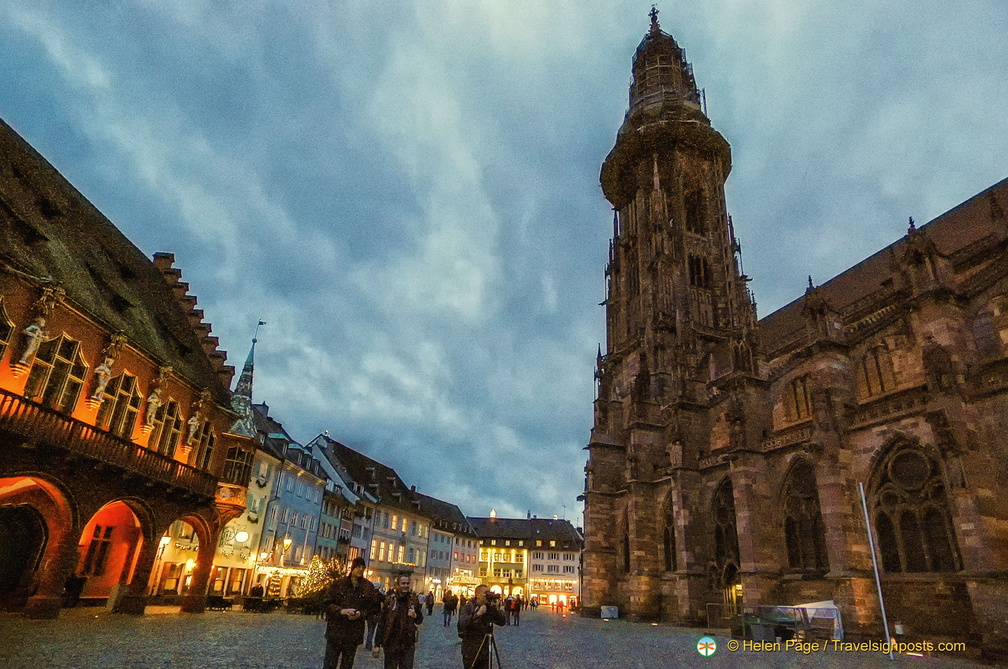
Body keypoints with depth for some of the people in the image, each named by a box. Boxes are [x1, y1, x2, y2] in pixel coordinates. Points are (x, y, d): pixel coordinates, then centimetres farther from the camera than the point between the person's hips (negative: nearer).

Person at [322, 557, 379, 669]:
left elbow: (371, 607, 5)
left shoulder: (368, 586, 2)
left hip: (354, 633, 1)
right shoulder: (338, 583, -2)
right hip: (335, 629, -1)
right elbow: (326, 602, -1)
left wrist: (360, 614, -14)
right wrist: (341, 611, -16)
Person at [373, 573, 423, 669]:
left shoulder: (414, 600, 2)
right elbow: (381, 623, -3)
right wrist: (377, 645, -5)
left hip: (408, 644, 1)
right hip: (391, 643, -1)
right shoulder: (390, 600, -4)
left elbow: (420, 620, 11)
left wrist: (415, 616, -11)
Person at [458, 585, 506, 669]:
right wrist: (478, 614, -31)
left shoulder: (490, 607, 3)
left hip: (485, 650, 4)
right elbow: (462, 623, -26)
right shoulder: (468, 607, -9)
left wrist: (497, 609, -15)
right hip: (470, 651, -4)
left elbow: (502, 623, -2)